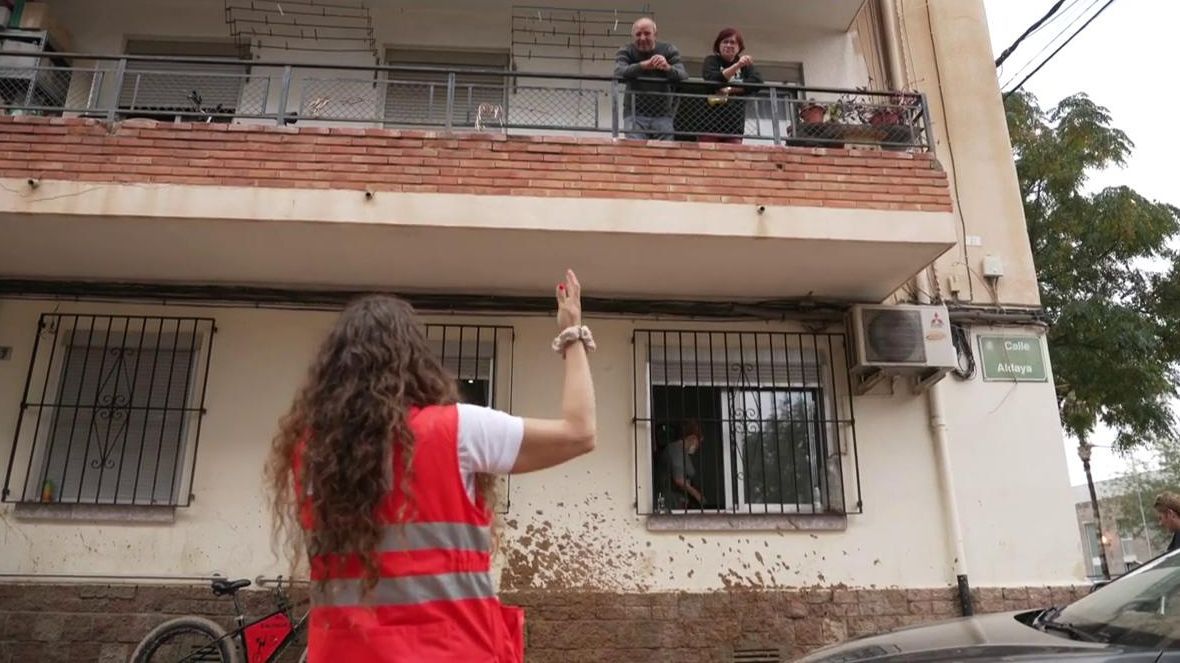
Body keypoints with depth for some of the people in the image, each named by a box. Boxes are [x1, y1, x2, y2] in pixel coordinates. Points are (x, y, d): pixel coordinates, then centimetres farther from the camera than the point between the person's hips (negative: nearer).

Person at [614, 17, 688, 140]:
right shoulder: (626, 52, 4)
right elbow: (619, 72, -18)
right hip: (635, 113, -1)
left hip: (663, 115, 1)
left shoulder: (669, 50, 6)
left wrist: (668, 68, -32)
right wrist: (642, 65, -36)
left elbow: (684, 76, -9)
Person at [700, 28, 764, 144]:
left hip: (734, 126, 3)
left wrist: (730, 89, -12)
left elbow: (757, 81, -1)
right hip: (710, 123, -2)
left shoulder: (746, 64, 18)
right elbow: (712, 80, -11)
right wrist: (737, 66, -21)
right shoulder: (711, 61, 9)